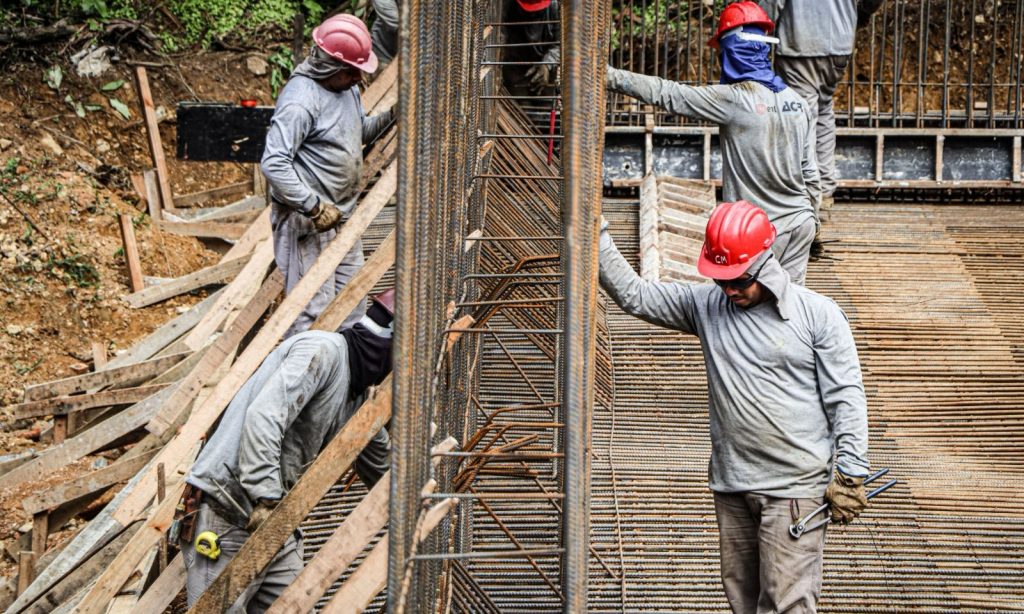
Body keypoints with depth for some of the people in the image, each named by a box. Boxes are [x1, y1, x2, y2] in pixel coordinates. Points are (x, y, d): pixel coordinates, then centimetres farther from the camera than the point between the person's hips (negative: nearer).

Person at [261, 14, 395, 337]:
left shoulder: (347, 86, 6)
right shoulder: (300, 99, -23)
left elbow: (360, 132, 23)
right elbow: (273, 164, -28)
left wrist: (389, 116, 3)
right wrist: (314, 207, -28)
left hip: (342, 215, 9)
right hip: (307, 222, -9)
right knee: (313, 310, -7)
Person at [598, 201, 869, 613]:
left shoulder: (819, 315, -5)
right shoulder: (705, 305, 6)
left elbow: (846, 399, -5)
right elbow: (633, 295, 8)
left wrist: (849, 474, -10)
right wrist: (596, 236, -3)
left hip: (795, 487, -5)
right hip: (731, 486, 5)